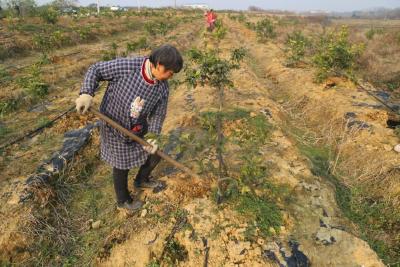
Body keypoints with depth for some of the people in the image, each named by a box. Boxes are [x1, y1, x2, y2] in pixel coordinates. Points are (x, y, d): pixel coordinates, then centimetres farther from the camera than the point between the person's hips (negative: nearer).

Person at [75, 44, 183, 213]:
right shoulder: (126, 67, -28)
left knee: (155, 153, 15)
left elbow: (158, 114, -6)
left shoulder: (162, 87, -13)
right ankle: (123, 202, 40)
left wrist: (153, 136, -20)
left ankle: (141, 180, 49)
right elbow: (95, 70, -16)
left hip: (139, 129, 5)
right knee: (122, 165, 12)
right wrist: (86, 94, -30)